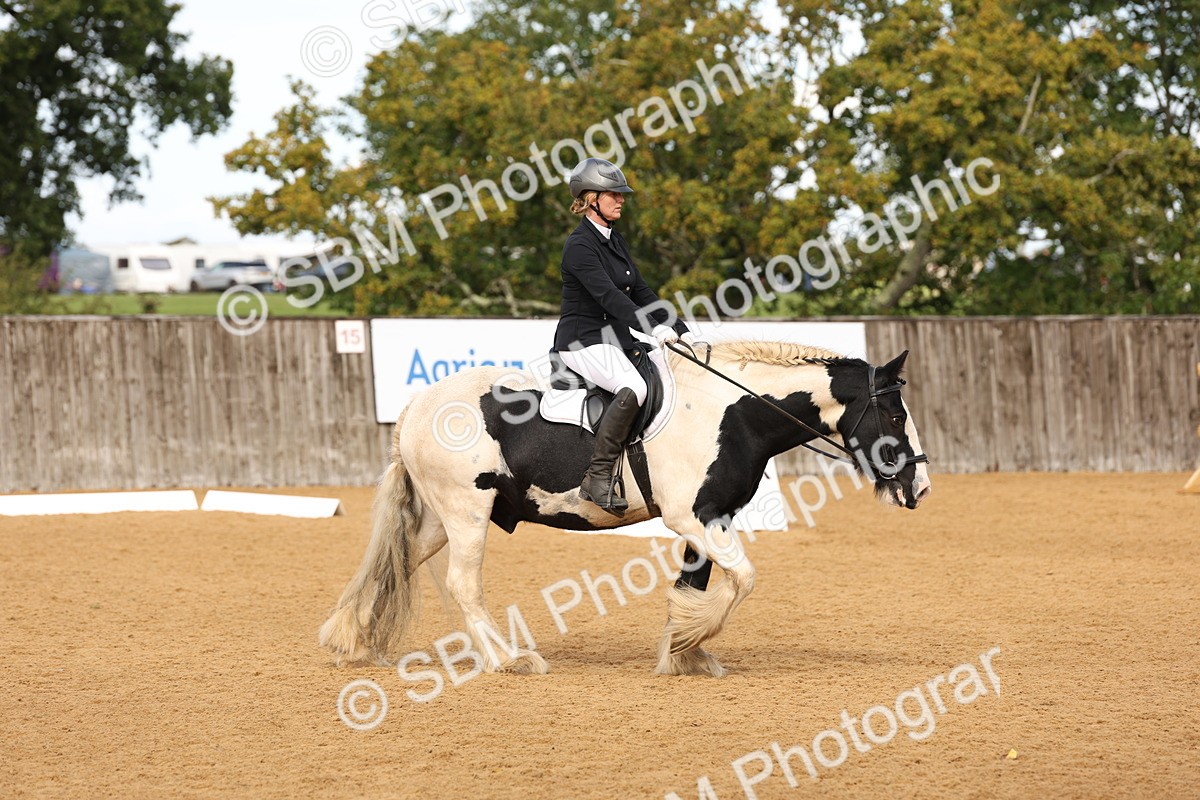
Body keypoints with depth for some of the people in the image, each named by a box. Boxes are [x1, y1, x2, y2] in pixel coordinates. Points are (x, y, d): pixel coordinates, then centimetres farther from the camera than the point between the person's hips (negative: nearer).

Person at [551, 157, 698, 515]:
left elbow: (641, 292, 18)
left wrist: (680, 330, 9)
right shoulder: (580, 245, -13)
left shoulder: (615, 241, 16)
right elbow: (607, 294, -26)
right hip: (583, 342, -10)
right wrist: (653, 328, -36)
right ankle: (599, 477, -29)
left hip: (614, 341, 10)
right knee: (633, 387, -33)